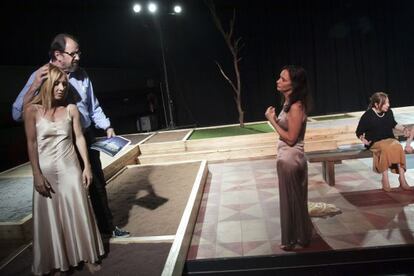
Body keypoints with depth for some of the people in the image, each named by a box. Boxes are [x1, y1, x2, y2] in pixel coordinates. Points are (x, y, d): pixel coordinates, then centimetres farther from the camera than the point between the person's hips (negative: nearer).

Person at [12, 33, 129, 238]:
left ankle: (107, 227, 33)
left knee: (98, 185, 15)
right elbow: (17, 114, -20)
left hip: (87, 139, 5)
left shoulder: (81, 75, 1)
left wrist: (107, 127, 7)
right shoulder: (41, 77, -13)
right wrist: (33, 87, -32)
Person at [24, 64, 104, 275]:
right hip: (46, 171, -1)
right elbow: (32, 144, -6)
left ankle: (86, 255, 25)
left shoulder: (71, 109, -1)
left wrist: (87, 167, -2)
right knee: (51, 218, 9)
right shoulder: (33, 110, -7)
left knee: (78, 214, 8)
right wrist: (37, 175, -10)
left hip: (70, 169, 1)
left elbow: (79, 138, 1)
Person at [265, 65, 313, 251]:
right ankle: (298, 237, 35)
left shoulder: (296, 106, -21)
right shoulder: (289, 103, 7)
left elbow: (291, 138, -21)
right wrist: (275, 119, 4)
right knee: (293, 199, 19)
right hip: (287, 157, 9)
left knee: (292, 200, 6)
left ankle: (295, 239, 23)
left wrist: (272, 120, -18)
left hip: (290, 159, -9)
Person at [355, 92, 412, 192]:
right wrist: (363, 140, -20)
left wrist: (403, 129, 8)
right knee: (385, 148, -37)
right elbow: (359, 132, 0)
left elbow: (394, 124, 25)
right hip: (375, 143, -4)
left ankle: (402, 178, -25)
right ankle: (385, 179, -29)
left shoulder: (389, 112, 5)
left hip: (390, 139, 4)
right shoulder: (367, 116, -10)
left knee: (398, 147, -30)